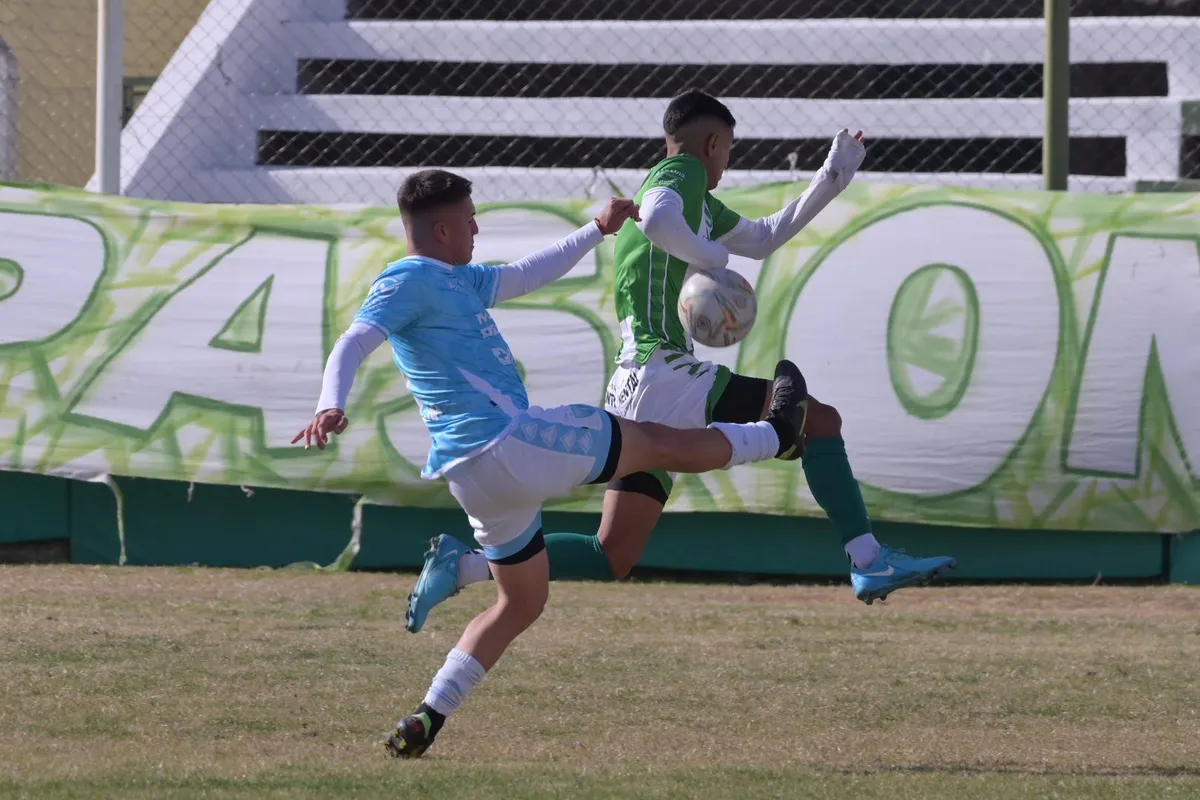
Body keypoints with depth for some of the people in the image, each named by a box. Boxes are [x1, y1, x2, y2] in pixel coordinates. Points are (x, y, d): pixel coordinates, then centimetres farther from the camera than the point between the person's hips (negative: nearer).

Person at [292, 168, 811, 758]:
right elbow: (353, 344, -21)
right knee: (664, 443, 7)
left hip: (482, 476, 11)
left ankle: (427, 720, 10)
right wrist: (331, 407, -38)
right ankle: (776, 436, 29)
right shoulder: (410, 281, -8)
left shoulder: (458, 281, 21)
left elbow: (528, 275, 34)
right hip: (503, 442, -11)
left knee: (522, 602, 19)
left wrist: (597, 230, 35)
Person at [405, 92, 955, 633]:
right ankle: (869, 562, -16)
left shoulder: (699, 203, 26)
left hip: (633, 395, 10)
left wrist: (833, 178, 36)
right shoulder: (682, 173, -4)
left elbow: (765, 238, 38)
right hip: (664, 378, -10)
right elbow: (656, 220, -28)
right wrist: (712, 257, -13)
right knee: (819, 420, -10)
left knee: (614, 557, 6)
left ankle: (461, 565, 2)